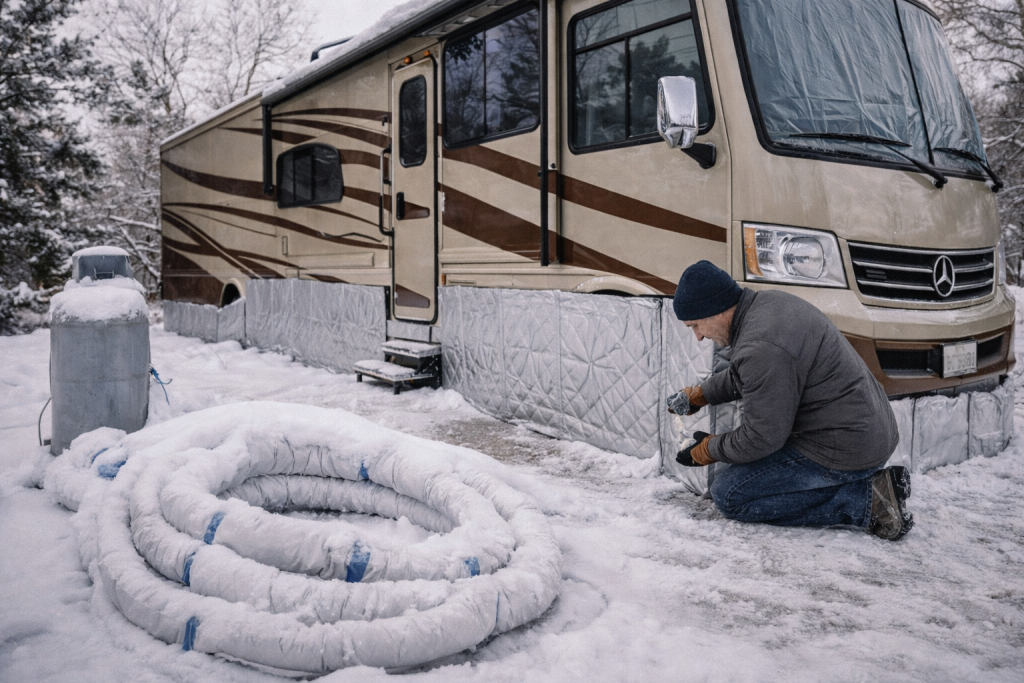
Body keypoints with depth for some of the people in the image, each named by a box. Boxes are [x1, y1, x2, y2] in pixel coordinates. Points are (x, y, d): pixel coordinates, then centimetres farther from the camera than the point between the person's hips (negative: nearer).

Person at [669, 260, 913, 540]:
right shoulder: (768, 301, 5)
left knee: (729, 494, -6)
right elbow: (740, 374, 24)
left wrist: (710, 450, -3)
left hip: (845, 450, -10)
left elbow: (763, 436, -18)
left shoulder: (761, 347, -26)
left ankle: (865, 501, -7)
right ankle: (867, 480, 12)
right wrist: (701, 394, 20)